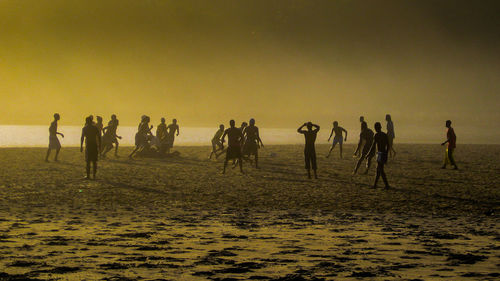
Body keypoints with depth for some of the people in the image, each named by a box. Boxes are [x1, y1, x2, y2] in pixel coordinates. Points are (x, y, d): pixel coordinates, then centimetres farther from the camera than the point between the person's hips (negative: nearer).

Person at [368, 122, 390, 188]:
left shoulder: (376, 135, -12)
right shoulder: (385, 135, 11)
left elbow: (373, 146, -16)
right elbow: (388, 146, 14)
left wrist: (368, 155, -8)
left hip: (380, 154, -8)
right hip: (384, 153, 8)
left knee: (380, 170, -4)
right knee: (378, 170, 14)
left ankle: (387, 185, -6)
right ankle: (375, 185, 20)